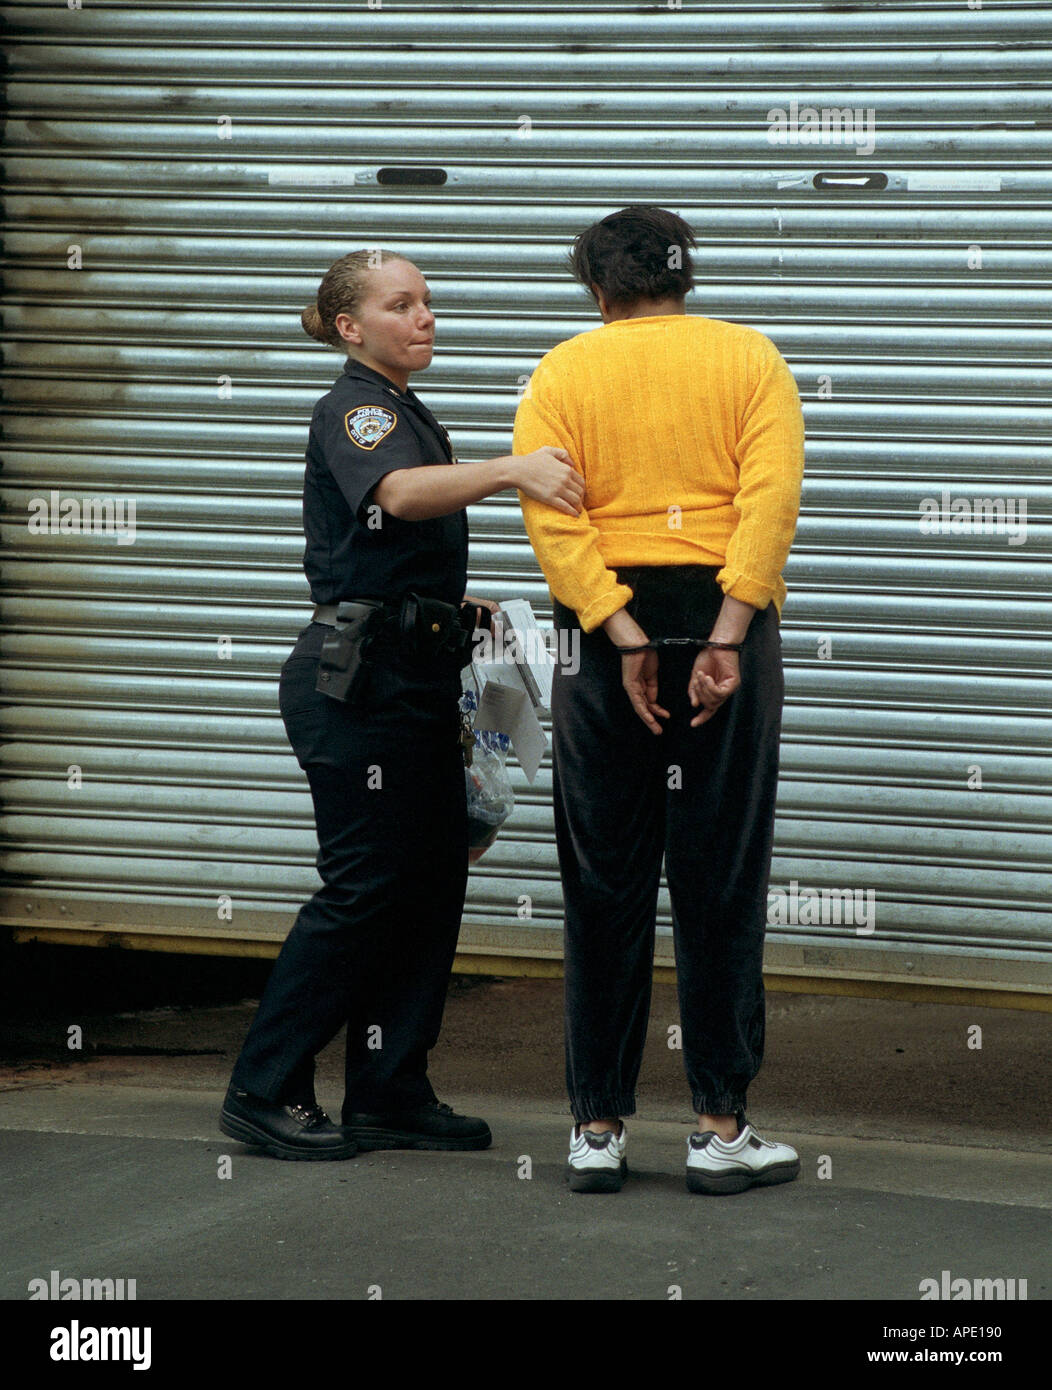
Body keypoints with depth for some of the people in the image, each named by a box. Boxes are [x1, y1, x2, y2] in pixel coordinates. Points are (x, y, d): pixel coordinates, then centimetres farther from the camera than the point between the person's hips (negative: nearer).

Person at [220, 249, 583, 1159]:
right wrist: (512, 471, -48)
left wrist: (451, 605, 15)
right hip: (360, 678, -9)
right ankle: (266, 1092, 1)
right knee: (365, 885, -7)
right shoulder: (353, 409, -11)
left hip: (414, 676, 9)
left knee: (435, 875, 7)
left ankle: (391, 1095, 12)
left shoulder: (409, 414, 19)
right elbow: (398, 494, -34)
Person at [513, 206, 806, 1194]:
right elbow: (771, 495, -10)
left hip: (605, 629, 1)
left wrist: (623, 639, -13)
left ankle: (598, 1128, 9)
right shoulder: (749, 359, 6)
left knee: (604, 888, 7)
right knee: (721, 882, 4)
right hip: (725, 622, -1)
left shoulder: (562, 372, 6)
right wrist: (727, 637, -15)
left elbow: (551, 513, -8)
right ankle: (721, 1128, 4)